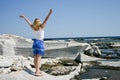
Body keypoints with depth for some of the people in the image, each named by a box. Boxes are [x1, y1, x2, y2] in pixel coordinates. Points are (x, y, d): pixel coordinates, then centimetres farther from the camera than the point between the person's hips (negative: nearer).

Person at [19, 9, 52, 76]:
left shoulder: (33, 28, 3)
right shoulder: (41, 27, -10)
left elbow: (28, 21, 15)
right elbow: (46, 20, -16)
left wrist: (24, 17, 26)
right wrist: (50, 13, -19)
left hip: (35, 42, 6)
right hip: (40, 43, -6)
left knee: (35, 58, 11)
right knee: (39, 58, -11)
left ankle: (37, 70, 24)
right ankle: (37, 72, -15)